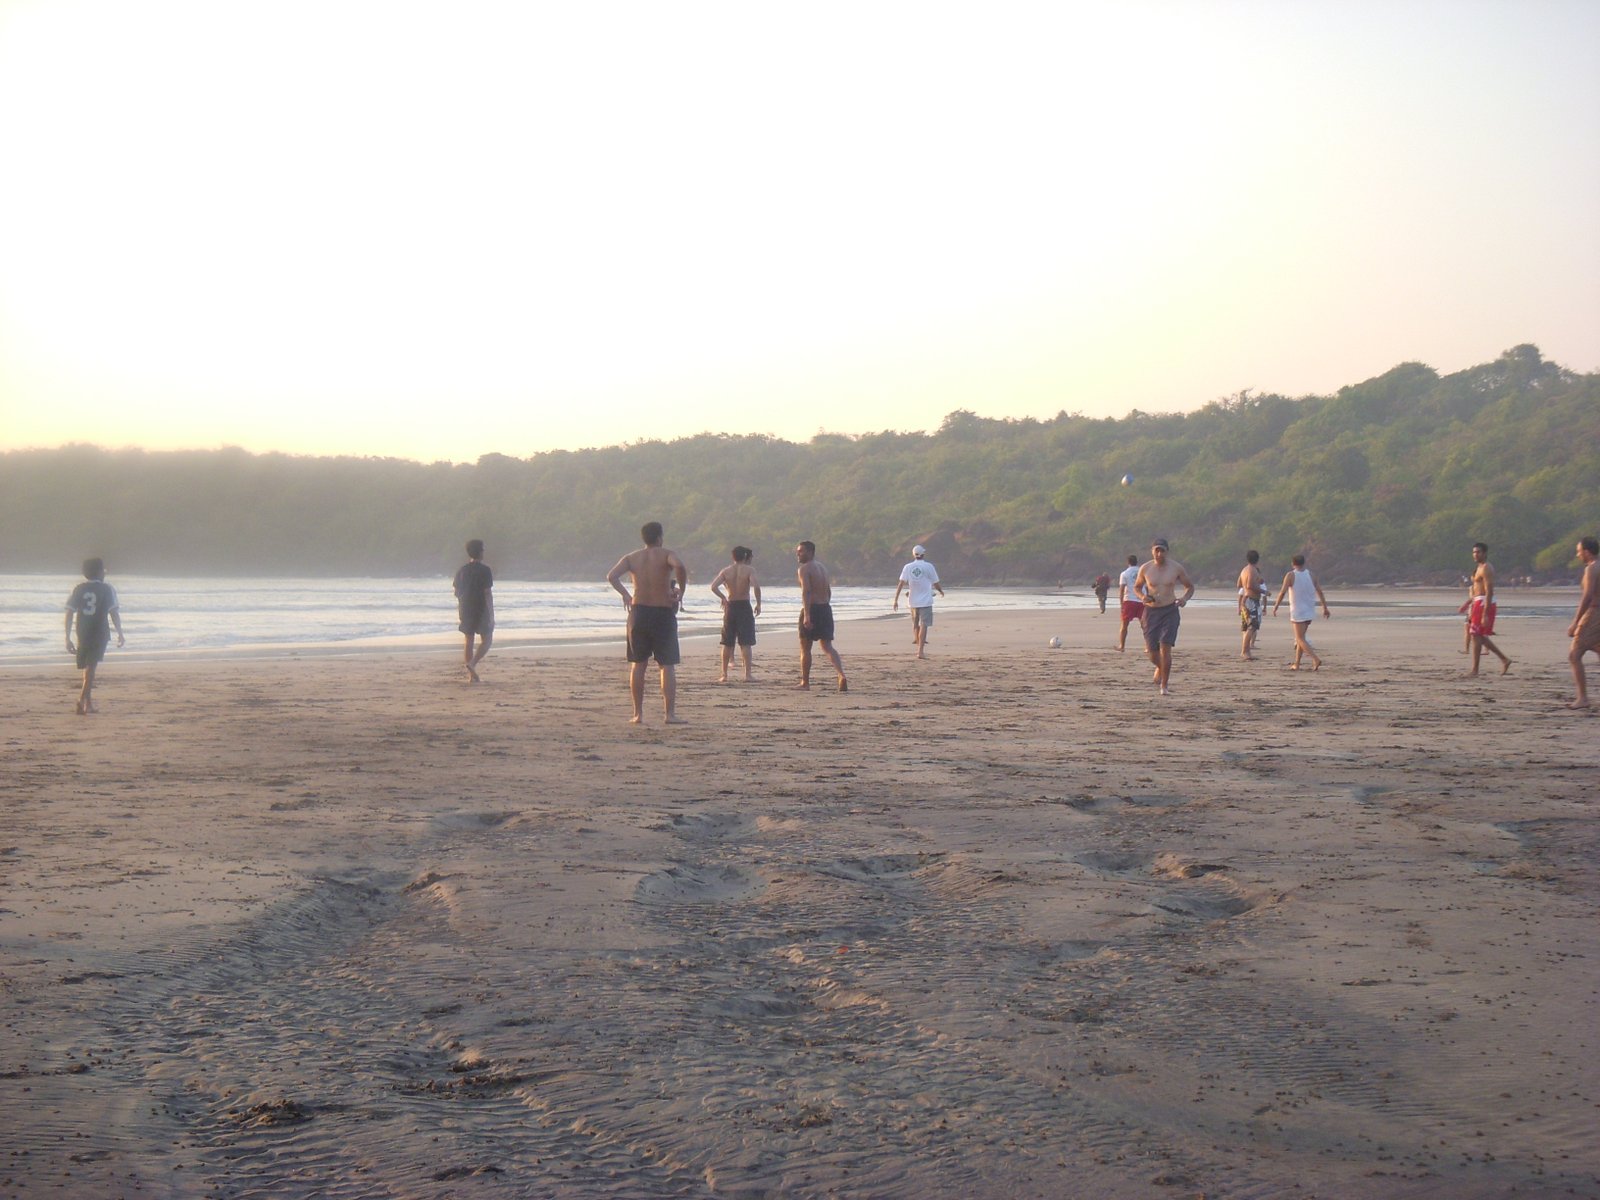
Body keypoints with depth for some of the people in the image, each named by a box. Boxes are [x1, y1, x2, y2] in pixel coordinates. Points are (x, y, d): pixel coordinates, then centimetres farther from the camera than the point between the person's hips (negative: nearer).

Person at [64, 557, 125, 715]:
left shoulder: (79, 589, 4)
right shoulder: (107, 589, -4)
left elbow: (69, 614, 0)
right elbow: (114, 613, -10)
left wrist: (68, 638, 3)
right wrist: (120, 634, -3)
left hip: (83, 634, 3)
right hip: (100, 633, -3)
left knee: (87, 667, 19)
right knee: (90, 667, -6)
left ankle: (88, 703, 29)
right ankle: (82, 700, -24)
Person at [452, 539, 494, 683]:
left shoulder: (462, 570, 5)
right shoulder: (484, 570, -11)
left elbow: (456, 591, 9)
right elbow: (488, 593, -14)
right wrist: (491, 615, -11)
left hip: (466, 610, 5)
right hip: (481, 610, -5)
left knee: (469, 640, 9)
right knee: (486, 639, 6)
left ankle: (472, 675, 9)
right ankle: (472, 663, -17)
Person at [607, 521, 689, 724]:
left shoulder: (631, 558, 6)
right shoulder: (667, 555, -5)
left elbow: (612, 576, -8)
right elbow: (680, 566, -26)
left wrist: (625, 594, 3)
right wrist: (681, 590, -13)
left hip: (639, 612, 3)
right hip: (663, 614, -3)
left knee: (638, 665, 11)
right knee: (668, 666, 0)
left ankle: (638, 714, 10)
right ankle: (670, 714, -7)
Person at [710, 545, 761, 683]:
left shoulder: (726, 571, 3)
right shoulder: (749, 570, -5)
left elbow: (713, 586, -8)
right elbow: (756, 586, -20)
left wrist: (723, 598, 6)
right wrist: (758, 604, -9)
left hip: (730, 606, 3)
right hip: (744, 606, -3)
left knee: (727, 643, 10)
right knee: (745, 643, -1)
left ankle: (724, 674, 11)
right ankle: (748, 674, -6)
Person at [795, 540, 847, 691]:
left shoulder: (804, 569, -10)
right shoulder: (823, 568, 16)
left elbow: (806, 592, -21)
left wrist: (806, 615, -27)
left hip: (812, 609, -7)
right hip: (825, 609, 7)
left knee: (805, 647, 7)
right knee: (827, 646, 5)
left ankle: (805, 682, 13)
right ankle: (842, 675, -15)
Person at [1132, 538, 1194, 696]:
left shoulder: (1176, 568, -3)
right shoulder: (1145, 569, 0)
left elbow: (1190, 586, 9)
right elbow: (1137, 587, 14)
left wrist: (1185, 598, -12)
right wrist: (1142, 596, -8)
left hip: (1170, 610, -2)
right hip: (1151, 611, 2)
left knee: (1165, 647, -15)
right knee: (1152, 652, 2)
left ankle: (1164, 686, -6)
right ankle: (1160, 668, 39)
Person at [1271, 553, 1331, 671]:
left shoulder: (1291, 575, -8)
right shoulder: (1311, 575, 5)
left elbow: (1283, 592, -15)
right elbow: (1319, 592, 4)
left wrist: (1275, 607, -6)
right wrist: (1325, 608, 10)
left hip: (1297, 612, -5)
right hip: (1309, 612, 5)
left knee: (1300, 639, -4)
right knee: (1301, 638, 17)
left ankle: (1316, 659, -21)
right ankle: (1296, 664, 19)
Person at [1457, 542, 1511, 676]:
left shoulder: (1486, 569, -15)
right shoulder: (1481, 568, 17)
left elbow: (1489, 592, -21)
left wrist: (1485, 614, -26)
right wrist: (1467, 604, 24)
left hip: (1484, 604, -10)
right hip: (1479, 603, 10)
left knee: (1476, 635, -7)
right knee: (1480, 636, 13)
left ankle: (1475, 670, -4)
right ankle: (1504, 660, 17)